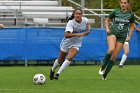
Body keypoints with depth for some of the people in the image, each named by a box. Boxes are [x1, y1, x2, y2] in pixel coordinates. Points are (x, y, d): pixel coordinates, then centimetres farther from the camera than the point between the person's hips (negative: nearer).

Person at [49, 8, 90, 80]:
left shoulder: (85, 20, -12)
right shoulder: (71, 23, -26)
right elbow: (66, 35, -38)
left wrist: (87, 32, -12)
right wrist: (76, 34, -48)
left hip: (76, 44, 2)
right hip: (67, 42, -2)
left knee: (69, 58, -22)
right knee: (60, 60, 13)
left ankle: (58, 73, -10)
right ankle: (52, 70, 44)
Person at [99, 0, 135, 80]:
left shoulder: (130, 14, -2)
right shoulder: (115, 12, -4)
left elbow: (132, 26, 14)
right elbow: (107, 20, 11)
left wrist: (129, 36, 5)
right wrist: (107, 28, -5)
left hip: (122, 37, 2)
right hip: (112, 33, -2)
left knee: (114, 56, -1)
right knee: (111, 49, -30)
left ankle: (105, 74, 10)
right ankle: (102, 67, -12)